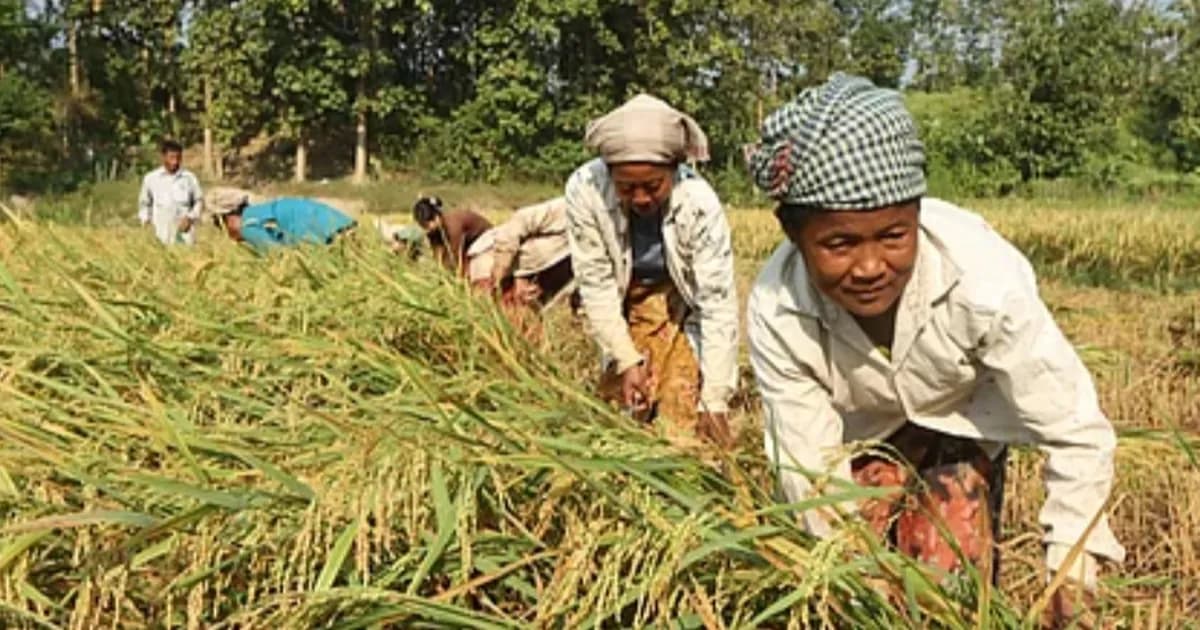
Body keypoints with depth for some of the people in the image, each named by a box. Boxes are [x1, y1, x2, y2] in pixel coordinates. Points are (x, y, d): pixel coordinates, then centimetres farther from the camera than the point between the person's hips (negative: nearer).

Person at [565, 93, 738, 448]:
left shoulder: (700, 203, -33)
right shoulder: (584, 189, -30)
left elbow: (718, 301, -29)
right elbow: (595, 283, -19)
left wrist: (715, 399, -30)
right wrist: (626, 361, -20)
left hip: (684, 299, -1)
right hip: (626, 300, 2)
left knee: (683, 413, -11)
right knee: (618, 395, 2)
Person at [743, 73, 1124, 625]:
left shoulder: (983, 276, -39)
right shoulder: (776, 312, -34)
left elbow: (1078, 435, -29)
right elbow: (809, 470, -22)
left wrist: (1072, 585, -29)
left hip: (965, 417, -1)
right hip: (860, 433, 1)